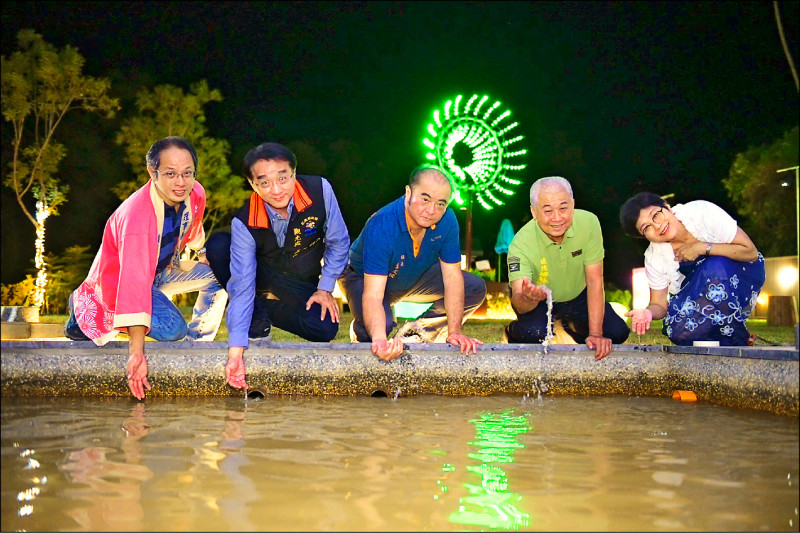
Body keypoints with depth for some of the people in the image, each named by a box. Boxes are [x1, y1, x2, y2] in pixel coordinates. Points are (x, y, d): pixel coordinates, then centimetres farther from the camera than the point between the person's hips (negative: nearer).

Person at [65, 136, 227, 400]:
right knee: (173, 328, -27)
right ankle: (84, 312, -6)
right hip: (118, 280, -7)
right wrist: (137, 352, -51)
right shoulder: (136, 215, -38)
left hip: (163, 270, 7)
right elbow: (134, 281, -46)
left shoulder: (195, 194, -16)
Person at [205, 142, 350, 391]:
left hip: (303, 285, 1)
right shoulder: (244, 223, -27)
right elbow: (241, 285, -30)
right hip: (262, 275, -1)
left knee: (325, 329, -28)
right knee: (218, 245, -28)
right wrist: (235, 352, -37)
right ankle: (257, 318, -11)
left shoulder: (320, 190, -26)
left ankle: (265, 309, 0)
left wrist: (325, 288, -12)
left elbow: (338, 242, -10)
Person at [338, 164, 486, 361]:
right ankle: (361, 333, 3)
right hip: (363, 277, -5)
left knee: (476, 289, -9)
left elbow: (452, 276, -18)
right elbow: (372, 295, -44)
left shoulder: (447, 221, -25)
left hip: (416, 276, 5)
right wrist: (379, 340, -62)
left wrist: (454, 332, -25)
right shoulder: (381, 227, -39)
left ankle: (414, 334, 0)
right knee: (382, 323, -36)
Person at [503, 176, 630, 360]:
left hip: (578, 295, 4)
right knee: (534, 332, -33)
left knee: (617, 333, -12)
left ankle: (572, 324, 18)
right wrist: (528, 298, -62)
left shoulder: (589, 222, -25)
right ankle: (513, 332, 5)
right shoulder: (521, 243, -31)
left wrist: (595, 334, -23)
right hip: (539, 302, -3)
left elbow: (594, 280, -20)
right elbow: (518, 304, -36)